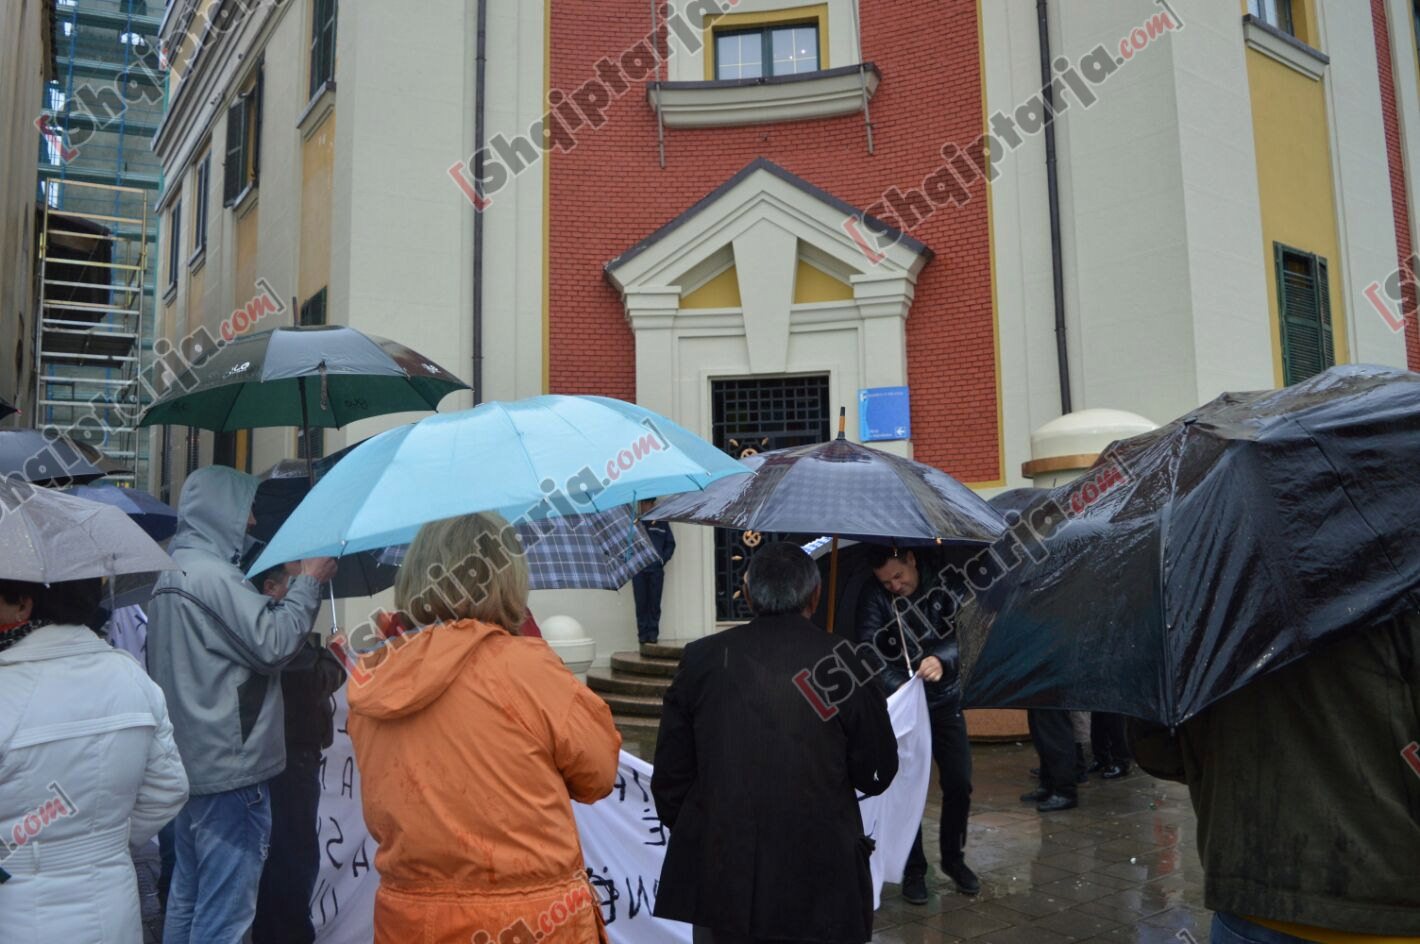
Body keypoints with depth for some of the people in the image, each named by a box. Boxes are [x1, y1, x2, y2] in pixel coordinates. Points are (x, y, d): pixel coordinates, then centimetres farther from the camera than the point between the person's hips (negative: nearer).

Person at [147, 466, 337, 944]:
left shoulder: (173, 575, 13)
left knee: (186, 896, 20)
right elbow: (273, 644, -19)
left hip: (190, 762, 10)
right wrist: (308, 582, -9)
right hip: (230, 767, -10)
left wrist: (293, 590, 11)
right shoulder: (214, 573, -18)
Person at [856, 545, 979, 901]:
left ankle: (954, 858, 27)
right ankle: (913, 869, 17)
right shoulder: (874, 598, -12)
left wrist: (943, 658, -39)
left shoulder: (944, 581, -10)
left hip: (945, 701, 1)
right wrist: (900, 687, -38)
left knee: (959, 783, 5)